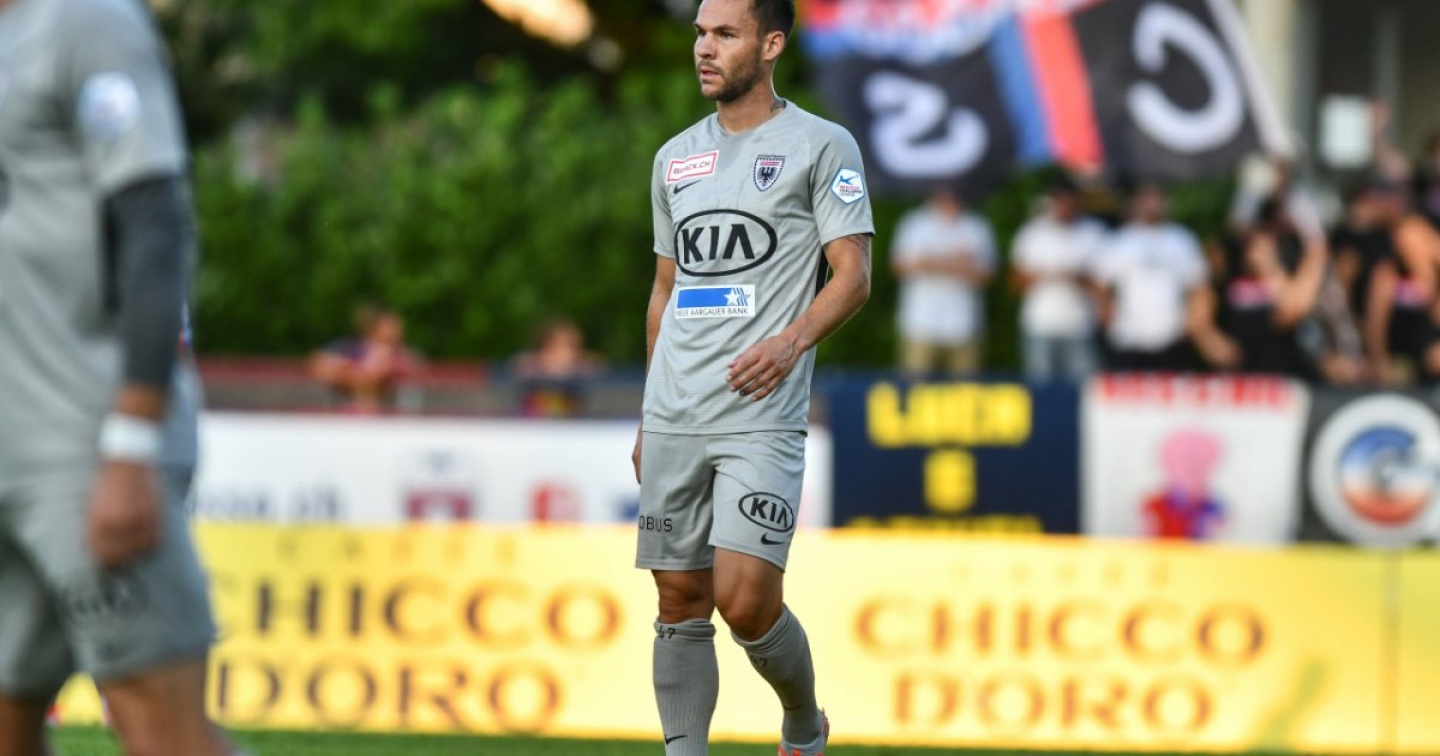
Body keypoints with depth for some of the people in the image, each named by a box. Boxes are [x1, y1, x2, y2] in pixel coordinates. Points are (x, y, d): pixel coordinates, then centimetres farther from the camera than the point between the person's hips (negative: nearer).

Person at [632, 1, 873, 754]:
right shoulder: (674, 157, 17)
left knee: (745, 601, -13)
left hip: (760, 416, -5)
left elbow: (853, 274, -4)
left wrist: (792, 341, -21)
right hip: (673, 420, 5)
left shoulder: (821, 146, 0)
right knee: (680, 604, 3)